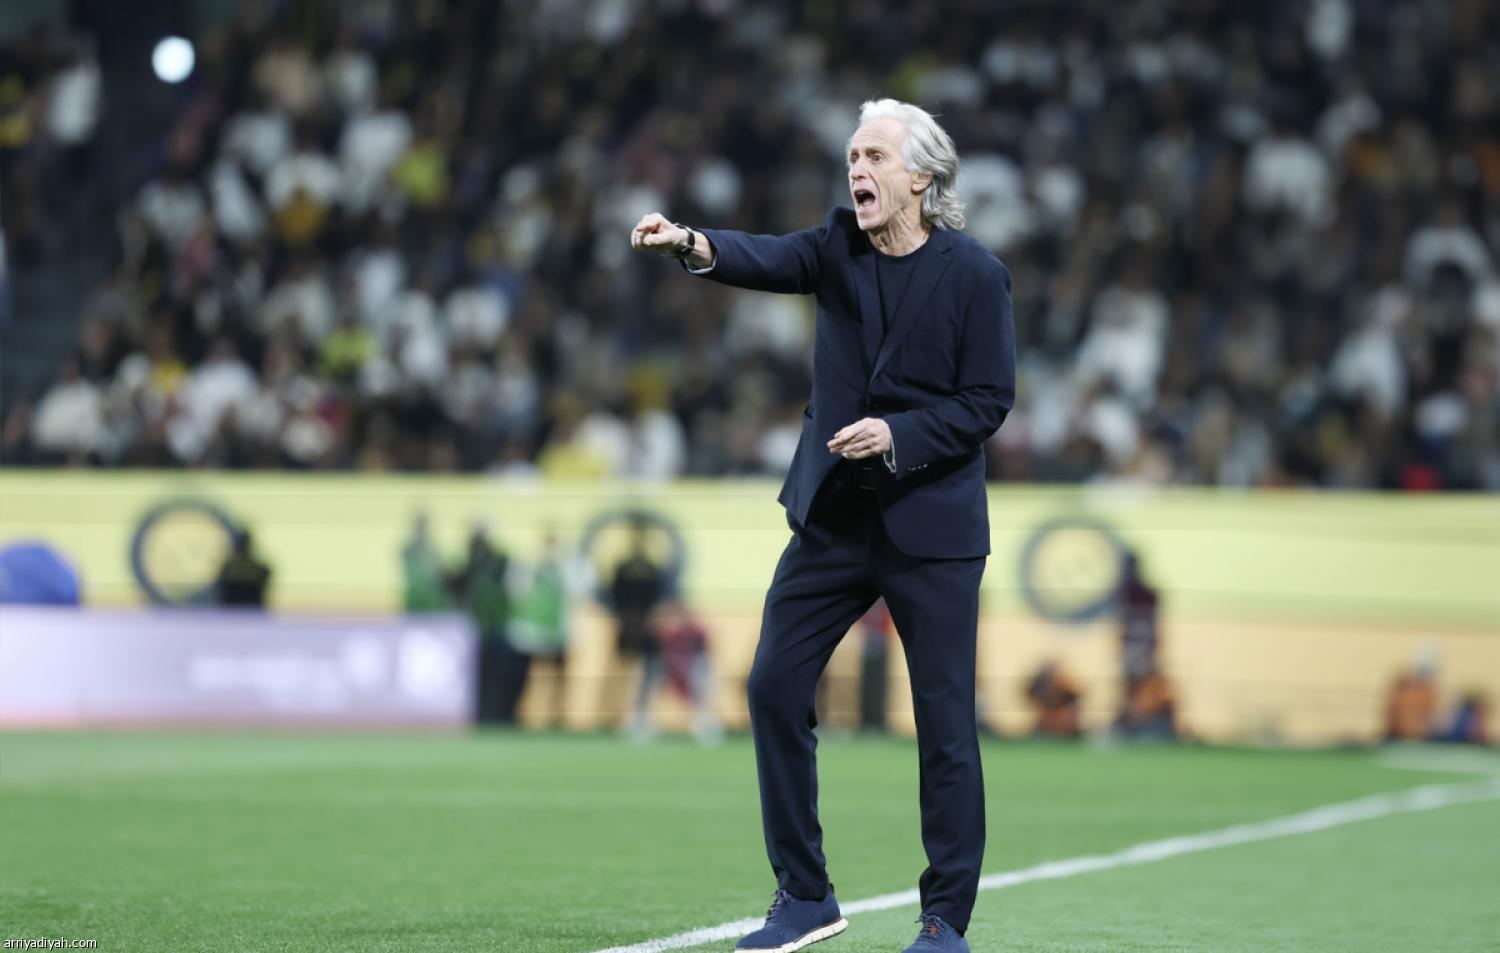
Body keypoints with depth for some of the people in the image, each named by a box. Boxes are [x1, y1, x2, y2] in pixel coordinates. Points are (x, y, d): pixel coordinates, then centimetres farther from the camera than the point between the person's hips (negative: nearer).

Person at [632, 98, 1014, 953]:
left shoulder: (974, 273, -8)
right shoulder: (841, 247, 2)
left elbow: (988, 401, -8)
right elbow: (771, 260, -18)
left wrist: (898, 434, -21)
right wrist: (692, 244, -38)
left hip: (932, 527, -4)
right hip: (835, 518, 4)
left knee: (945, 719, -1)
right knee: (776, 687, 0)